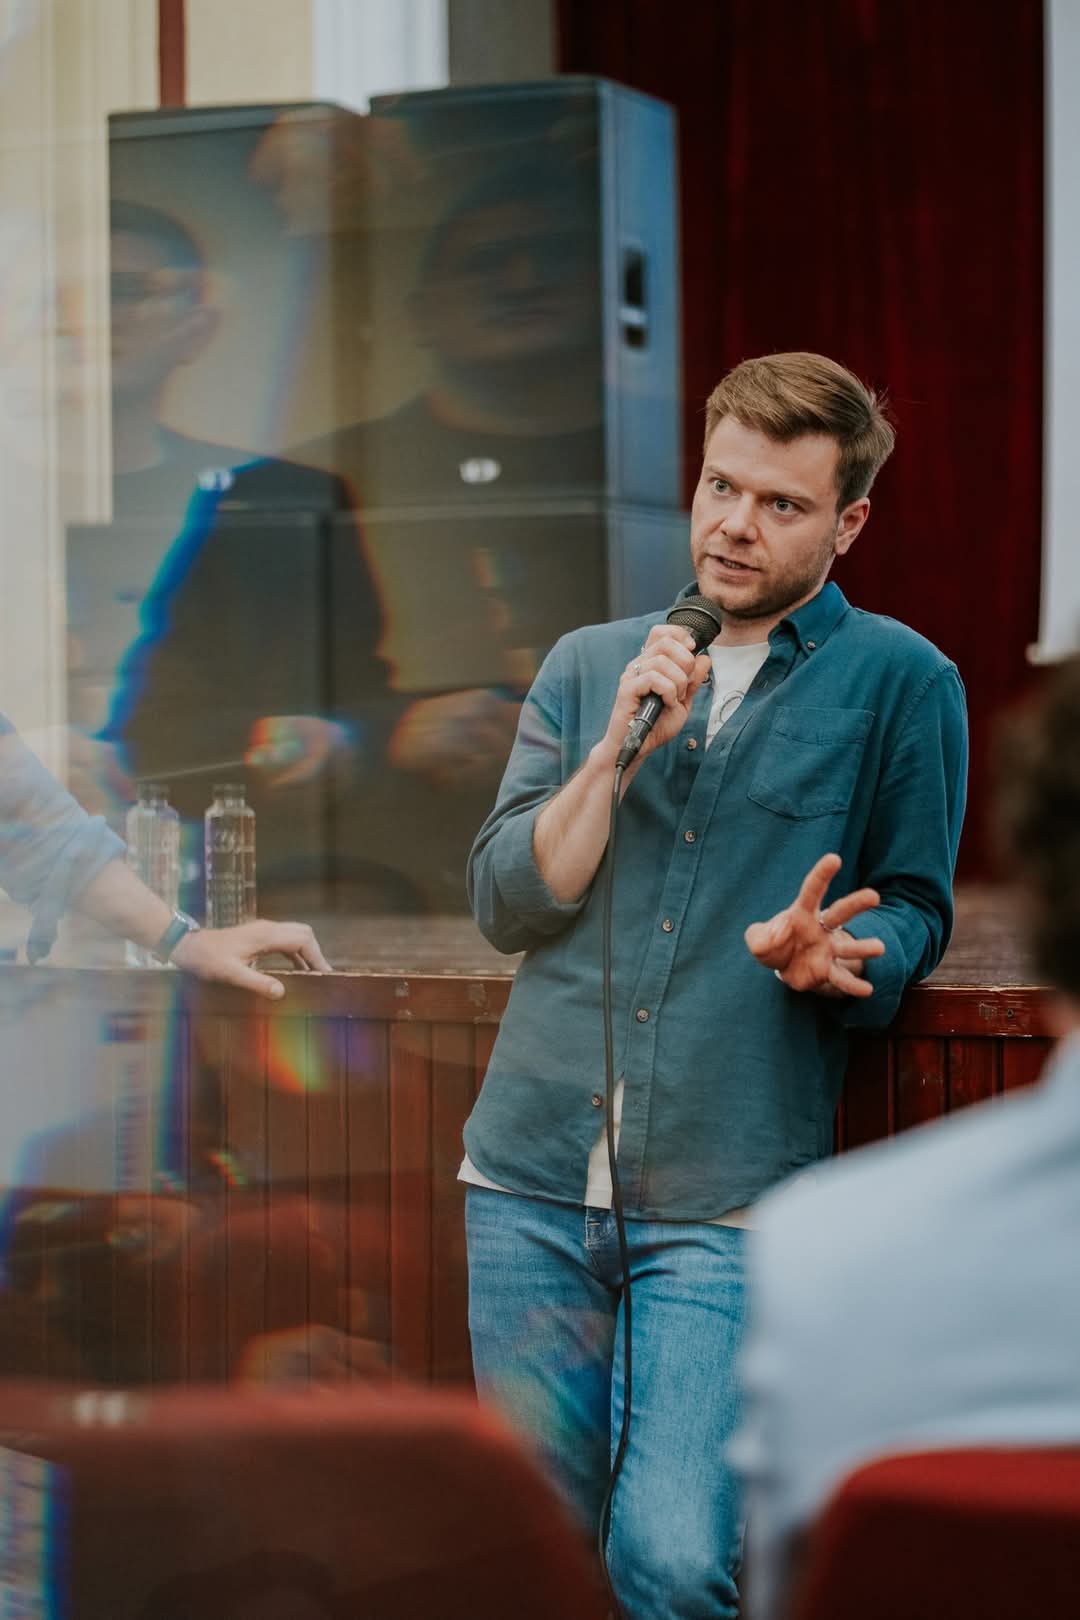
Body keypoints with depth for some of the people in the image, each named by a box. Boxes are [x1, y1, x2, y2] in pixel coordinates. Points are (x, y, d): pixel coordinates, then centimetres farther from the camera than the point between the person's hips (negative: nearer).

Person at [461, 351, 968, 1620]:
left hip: (728, 1196, -4)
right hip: (531, 1180, 4)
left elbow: (915, 909, 5)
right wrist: (619, 747, -7)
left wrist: (825, 952, -18)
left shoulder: (899, 683, 3)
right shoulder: (587, 667, 14)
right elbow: (505, 904, 6)